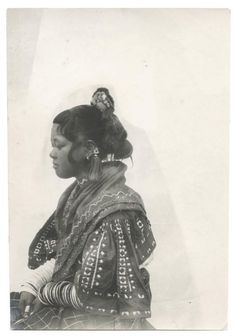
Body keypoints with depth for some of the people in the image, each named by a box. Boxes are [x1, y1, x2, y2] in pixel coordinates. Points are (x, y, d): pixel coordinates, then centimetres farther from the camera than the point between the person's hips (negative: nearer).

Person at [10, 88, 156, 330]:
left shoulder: (115, 209, -27)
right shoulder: (81, 191, -1)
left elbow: (88, 294, -22)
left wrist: (45, 291, -7)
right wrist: (32, 283, -4)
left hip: (101, 319, -7)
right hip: (70, 303, 7)